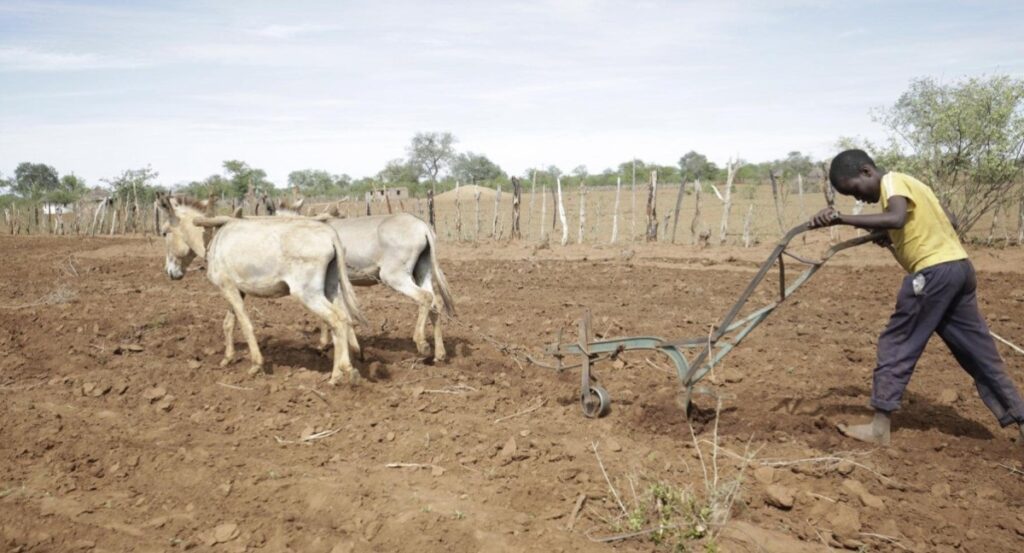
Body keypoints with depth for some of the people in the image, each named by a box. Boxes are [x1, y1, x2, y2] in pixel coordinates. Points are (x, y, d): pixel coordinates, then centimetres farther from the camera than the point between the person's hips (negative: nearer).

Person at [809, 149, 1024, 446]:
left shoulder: (893, 181, -7)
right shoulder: (907, 183, 20)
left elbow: (896, 218, -28)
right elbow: (950, 221, 24)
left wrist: (841, 218, -32)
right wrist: (895, 239, 18)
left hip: (934, 270, -9)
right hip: (958, 266, 9)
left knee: (896, 345, -3)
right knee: (978, 351, 14)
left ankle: (879, 428, 0)